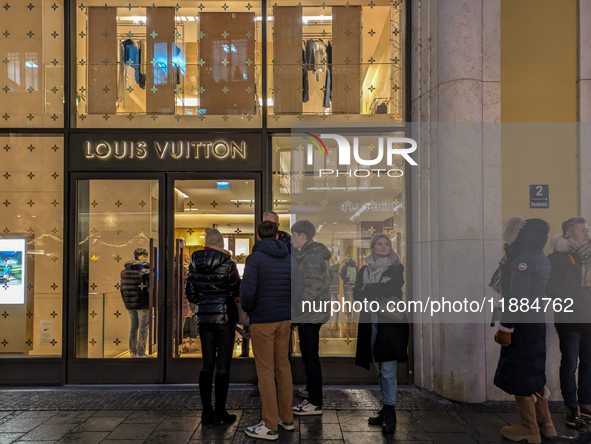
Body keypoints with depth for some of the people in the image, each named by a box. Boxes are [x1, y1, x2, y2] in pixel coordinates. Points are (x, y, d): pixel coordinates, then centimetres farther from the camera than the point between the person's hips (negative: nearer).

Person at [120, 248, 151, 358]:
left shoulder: (125, 271, 8)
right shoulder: (146, 271, -12)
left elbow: (122, 289, 12)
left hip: (129, 303, 6)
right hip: (143, 303, -6)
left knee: (133, 327, 15)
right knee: (143, 328, 1)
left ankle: (133, 352, 21)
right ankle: (141, 354, 3)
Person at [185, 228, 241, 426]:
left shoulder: (195, 264, 3)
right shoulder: (227, 264, -11)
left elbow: (189, 292, 8)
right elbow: (237, 290, -4)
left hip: (204, 317, 5)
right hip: (224, 316, -5)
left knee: (207, 364, 11)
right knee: (223, 366, 2)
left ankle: (207, 413, 13)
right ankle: (220, 413, 6)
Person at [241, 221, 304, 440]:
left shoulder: (255, 258, -10)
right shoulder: (289, 259, 6)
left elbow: (247, 290, -17)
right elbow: (298, 290, 4)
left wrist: (247, 310, 0)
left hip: (263, 321, -5)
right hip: (285, 320, 6)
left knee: (265, 371, 1)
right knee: (283, 367, 15)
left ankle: (270, 426, 7)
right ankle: (287, 418, 25)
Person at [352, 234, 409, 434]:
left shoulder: (396, 268, 3)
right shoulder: (364, 270, 13)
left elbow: (393, 289, -14)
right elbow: (357, 294, 0)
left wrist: (368, 289, -6)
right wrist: (380, 289, -13)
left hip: (390, 323, -4)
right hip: (371, 324, 4)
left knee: (388, 371, -6)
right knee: (380, 371, 10)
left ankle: (389, 413, 2)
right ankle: (386, 409, 20)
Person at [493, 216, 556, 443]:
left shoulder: (523, 261, -20)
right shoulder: (542, 259, 10)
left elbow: (517, 299, -26)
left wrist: (505, 328, -23)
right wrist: (509, 251, 11)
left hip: (522, 324, -9)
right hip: (536, 321, 9)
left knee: (519, 375, 2)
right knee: (533, 373, 19)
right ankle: (544, 423, 29)